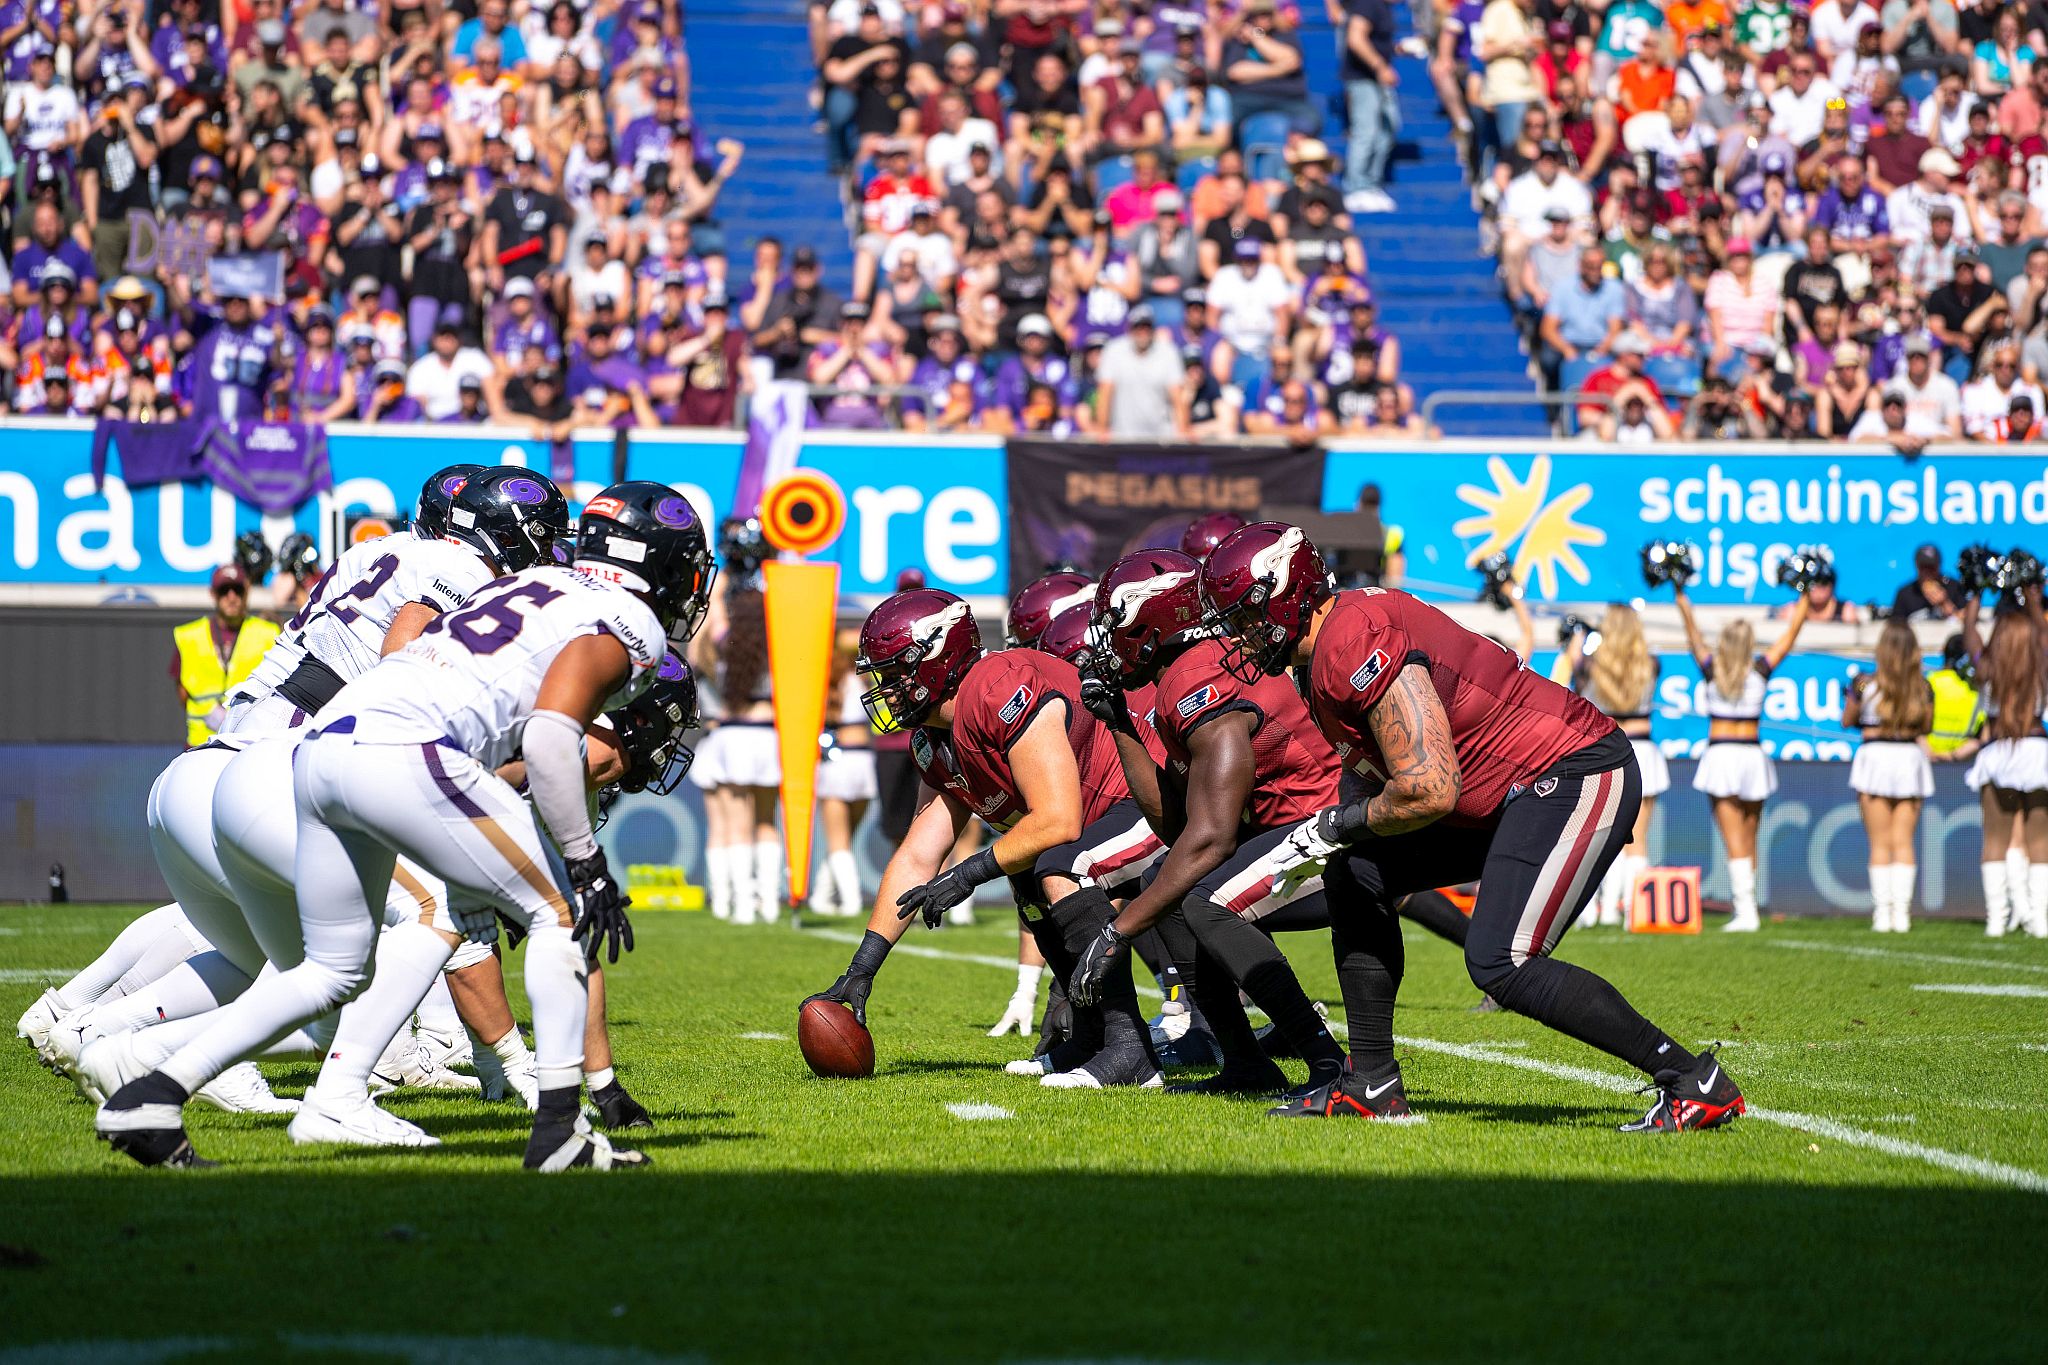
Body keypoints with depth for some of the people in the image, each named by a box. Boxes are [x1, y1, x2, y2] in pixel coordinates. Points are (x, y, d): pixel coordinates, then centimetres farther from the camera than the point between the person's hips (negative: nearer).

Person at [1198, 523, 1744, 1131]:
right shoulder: (1325, 658, 10)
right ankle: (1372, 1085, 14)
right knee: (1357, 877, 10)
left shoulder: (1355, 645, -22)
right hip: (1518, 789, 11)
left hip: (1576, 778, -11)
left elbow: (1431, 789, -26)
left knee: (1501, 966, -18)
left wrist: (1340, 826, -12)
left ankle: (1695, 1082, -12)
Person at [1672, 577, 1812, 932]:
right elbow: (1790, 635, 8)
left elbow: (1693, 633, 5)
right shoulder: (1759, 672, -1)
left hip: (1720, 754, -2)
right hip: (1752, 754, 2)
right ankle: (1746, 904, 16)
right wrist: (1804, 598, 18)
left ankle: (1745, 912, -16)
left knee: (1734, 842, -7)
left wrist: (1680, 593, 14)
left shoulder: (1712, 671, -4)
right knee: (1749, 840, 12)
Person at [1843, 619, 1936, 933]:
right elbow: (1927, 726, 10)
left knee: (1880, 844, 4)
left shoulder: (1865, 684, -9)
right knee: (1904, 843, 6)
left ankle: (1882, 911, 0)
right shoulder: (1923, 689, -3)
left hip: (1875, 757, -2)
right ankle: (1902, 911, 0)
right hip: (1910, 757, 2)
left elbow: (1847, 721, 3)